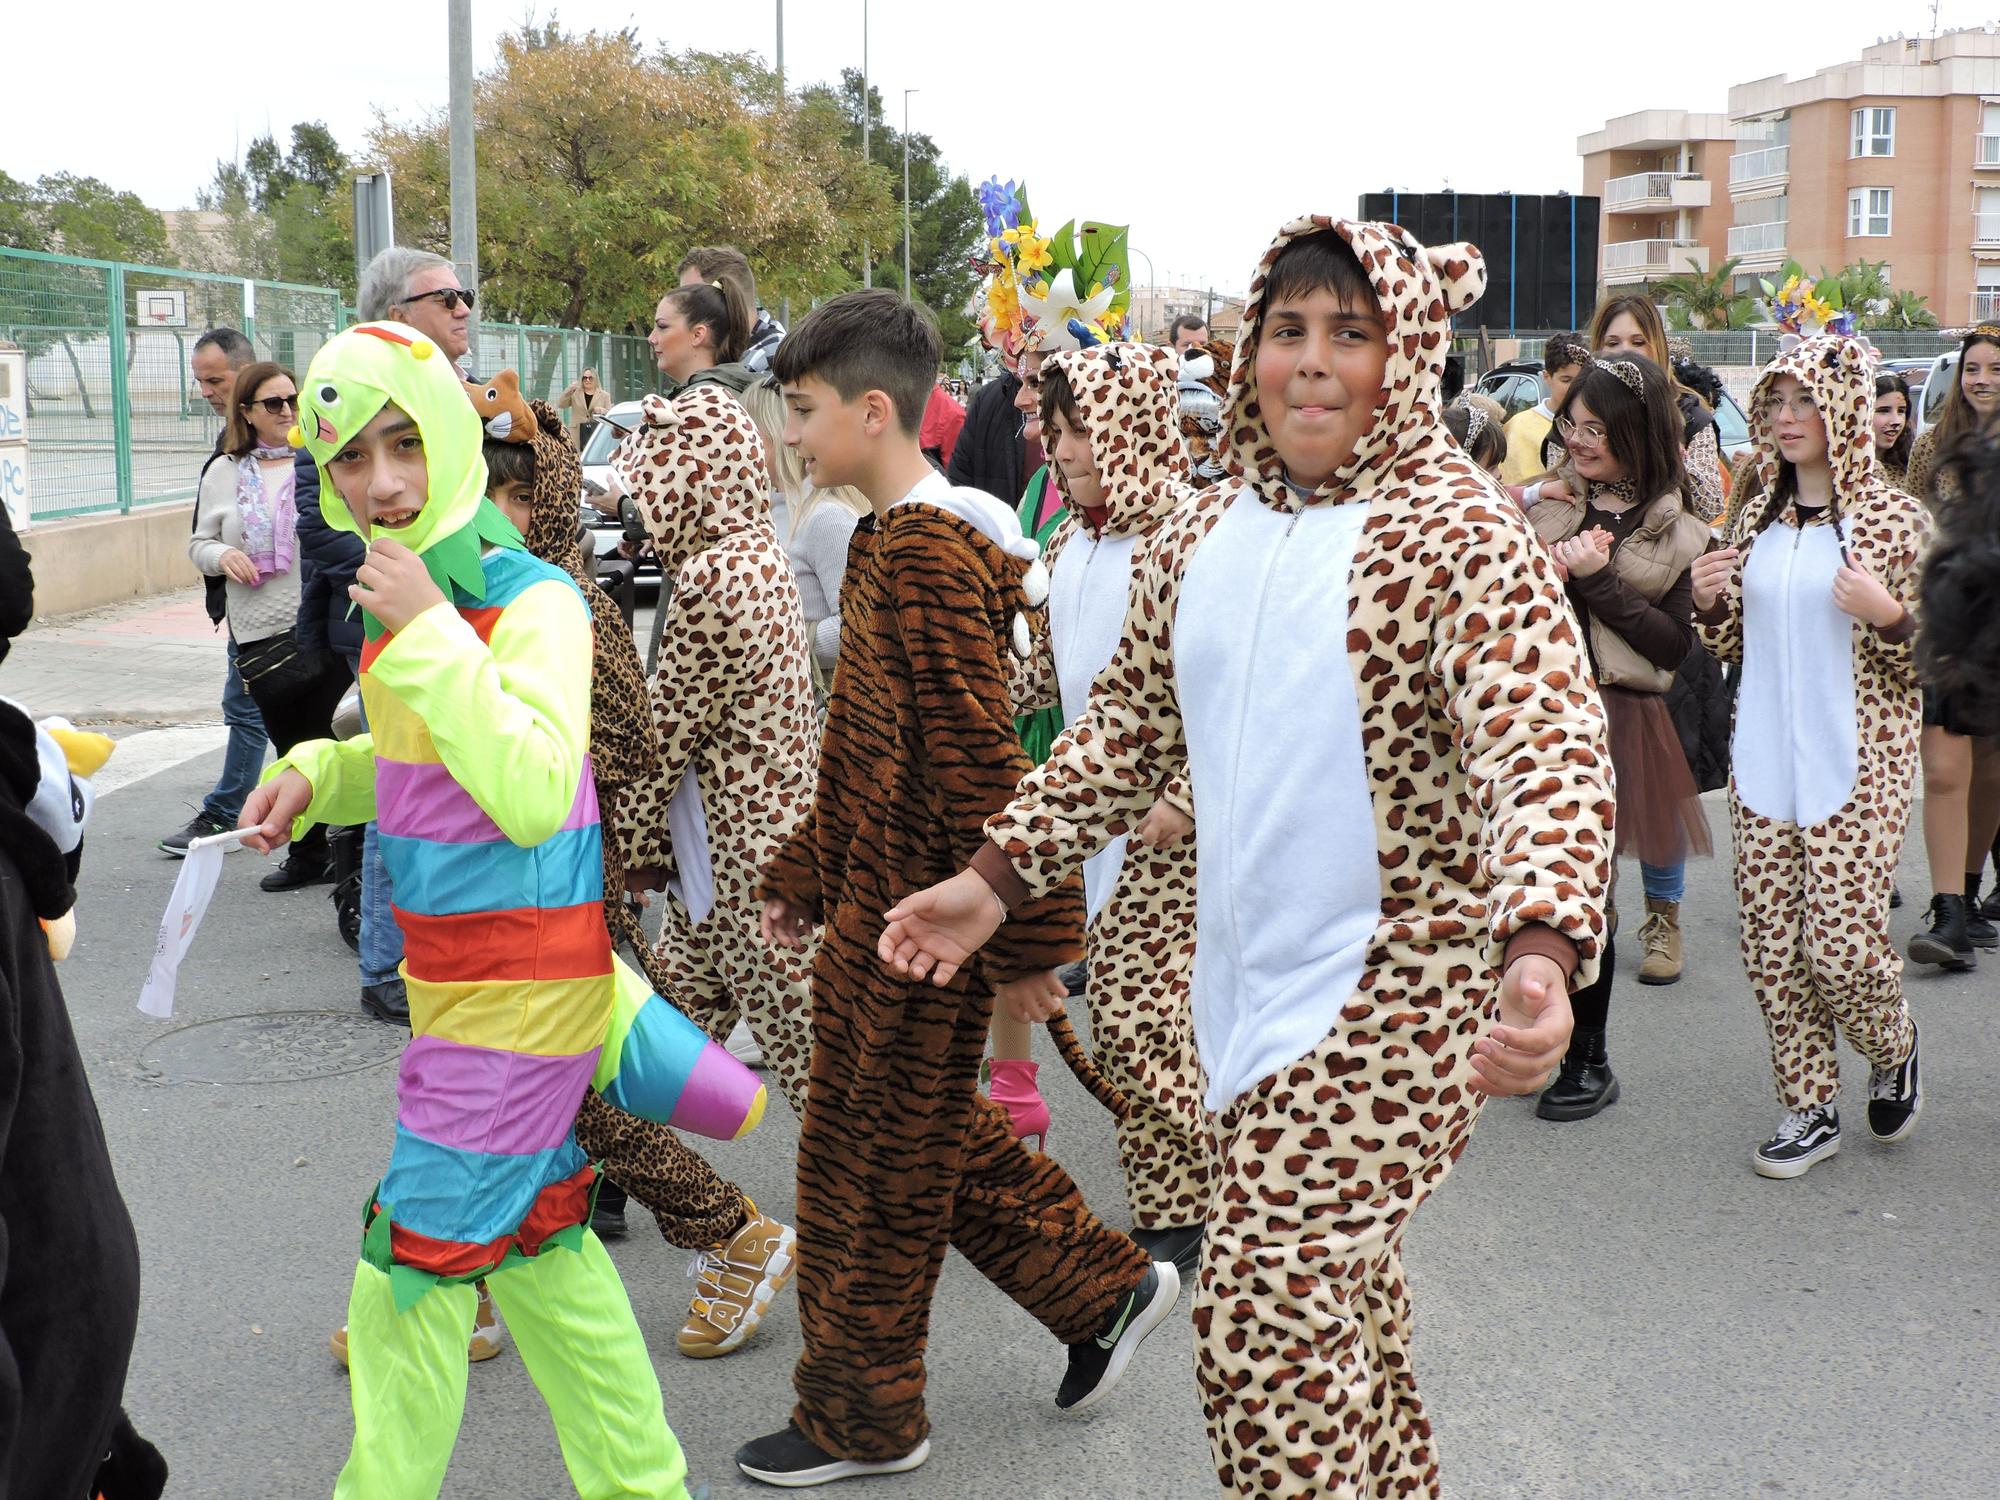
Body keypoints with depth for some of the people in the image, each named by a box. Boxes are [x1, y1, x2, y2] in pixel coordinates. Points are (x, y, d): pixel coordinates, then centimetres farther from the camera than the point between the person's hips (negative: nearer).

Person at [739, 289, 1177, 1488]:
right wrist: (806, 873, 22)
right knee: (935, 1133, 20)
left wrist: (1026, 932, -23)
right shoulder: (894, 539, 12)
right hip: (878, 896, 10)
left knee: (872, 1164, 4)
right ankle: (1105, 1288, 32)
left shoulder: (925, 550, -20)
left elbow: (977, 759, -23)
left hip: (916, 918, -10)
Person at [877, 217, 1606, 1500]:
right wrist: (995, 881, 13)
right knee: (1341, 1302, 21)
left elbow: (1550, 749, -27)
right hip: (1248, 980, 7)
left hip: (1388, 991, -7)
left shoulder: (1460, 532, -15)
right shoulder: (1204, 536, 6)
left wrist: (1540, 951, -45)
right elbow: (1131, 722, 17)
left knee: (1264, 1330, -11)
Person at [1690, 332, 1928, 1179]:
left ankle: (1894, 1052, 26)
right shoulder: (1758, 520, 10)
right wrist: (1709, 602, -3)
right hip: (1762, 762, 5)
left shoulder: (1894, 519, -5)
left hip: (1856, 767, -5)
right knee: (1772, 946, 5)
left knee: (1842, 942, -6)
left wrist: (1888, 615, -22)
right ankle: (1810, 1108, 19)